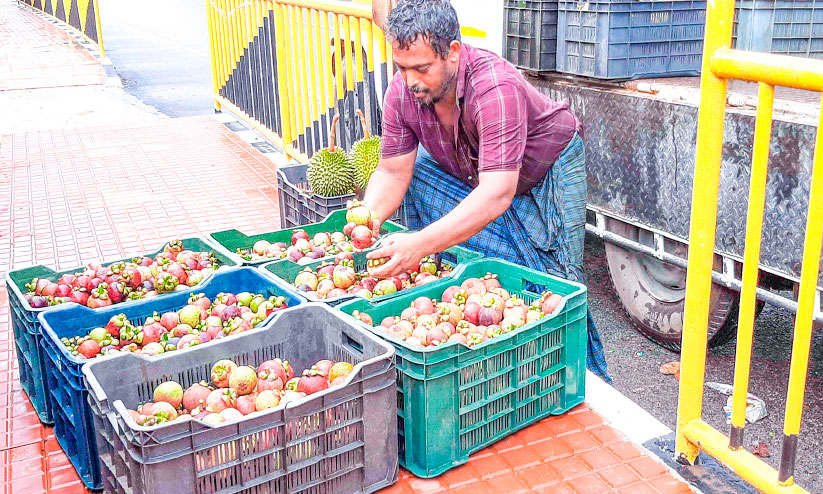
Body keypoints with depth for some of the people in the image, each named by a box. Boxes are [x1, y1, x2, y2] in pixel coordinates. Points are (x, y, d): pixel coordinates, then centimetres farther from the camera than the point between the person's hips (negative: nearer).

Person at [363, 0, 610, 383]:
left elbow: (497, 195, -47)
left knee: (553, 282, -7)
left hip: (545, 170, -6)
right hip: (466, 171, 6)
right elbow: (393, 172, -16)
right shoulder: (402, 91, -22)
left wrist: (420, 244, -56)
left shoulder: (496, 88, -41)